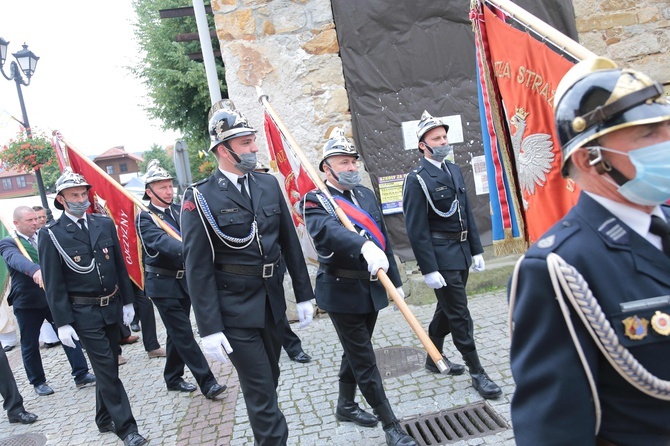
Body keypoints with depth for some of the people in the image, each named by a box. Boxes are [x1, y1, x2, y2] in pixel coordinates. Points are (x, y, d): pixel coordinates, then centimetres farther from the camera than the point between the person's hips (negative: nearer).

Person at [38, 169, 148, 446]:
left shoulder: (105, 224, 4)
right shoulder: (51, 234, -8)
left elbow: (120, 266, 9)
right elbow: (53, 283, -8)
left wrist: (127, 301, 9)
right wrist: (62, 322, -10)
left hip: (111, 307, 5)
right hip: (83, 313, -4)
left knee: (108, 367, 15)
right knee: (107, 368, -3)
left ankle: (105, 419, 33)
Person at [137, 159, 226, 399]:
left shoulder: (178, 212, 8)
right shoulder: (145, 218, -11)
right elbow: (163, 242, -29)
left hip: (185, 280, 6)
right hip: (163, 283, -6)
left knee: (177, 333, 16)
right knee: (183, 334, -5)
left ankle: (173, 378, 30)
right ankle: (207, 383, -2)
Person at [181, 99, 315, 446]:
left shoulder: (269, 184, 4)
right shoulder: (200, 198, -11)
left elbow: (290, 243, 9)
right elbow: (198, 268, -12)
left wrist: (303, 295, 10)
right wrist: (209, 329, -14)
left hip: (273, 302, 5)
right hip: (235, 312, -5)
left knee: (268, 383, 20)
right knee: (261, 392, 1)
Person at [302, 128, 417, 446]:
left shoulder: (366, 194, 9)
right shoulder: (316, 201, -12)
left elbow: (383, 239, 13)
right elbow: (328, 231, -35)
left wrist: (395, 280, 15)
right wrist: (364, 246, -52)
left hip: (372, 287, 7)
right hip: (342, 291, -7)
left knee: (356, 352, 20)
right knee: (364, 360, 0)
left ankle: (346, 406, 39)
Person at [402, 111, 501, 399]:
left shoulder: (455, 170, 10)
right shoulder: (417, 179, -12)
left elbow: (467, 213, 14)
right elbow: (417, 230, -15)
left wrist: (476, 250, 12)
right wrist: (429, 270, -17)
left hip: (461, 252, 7)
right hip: (441, 255, -7)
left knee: (447, 308, 18)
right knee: (459, 315, 0)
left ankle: (434, 357, 35)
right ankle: (477, 373, 12)